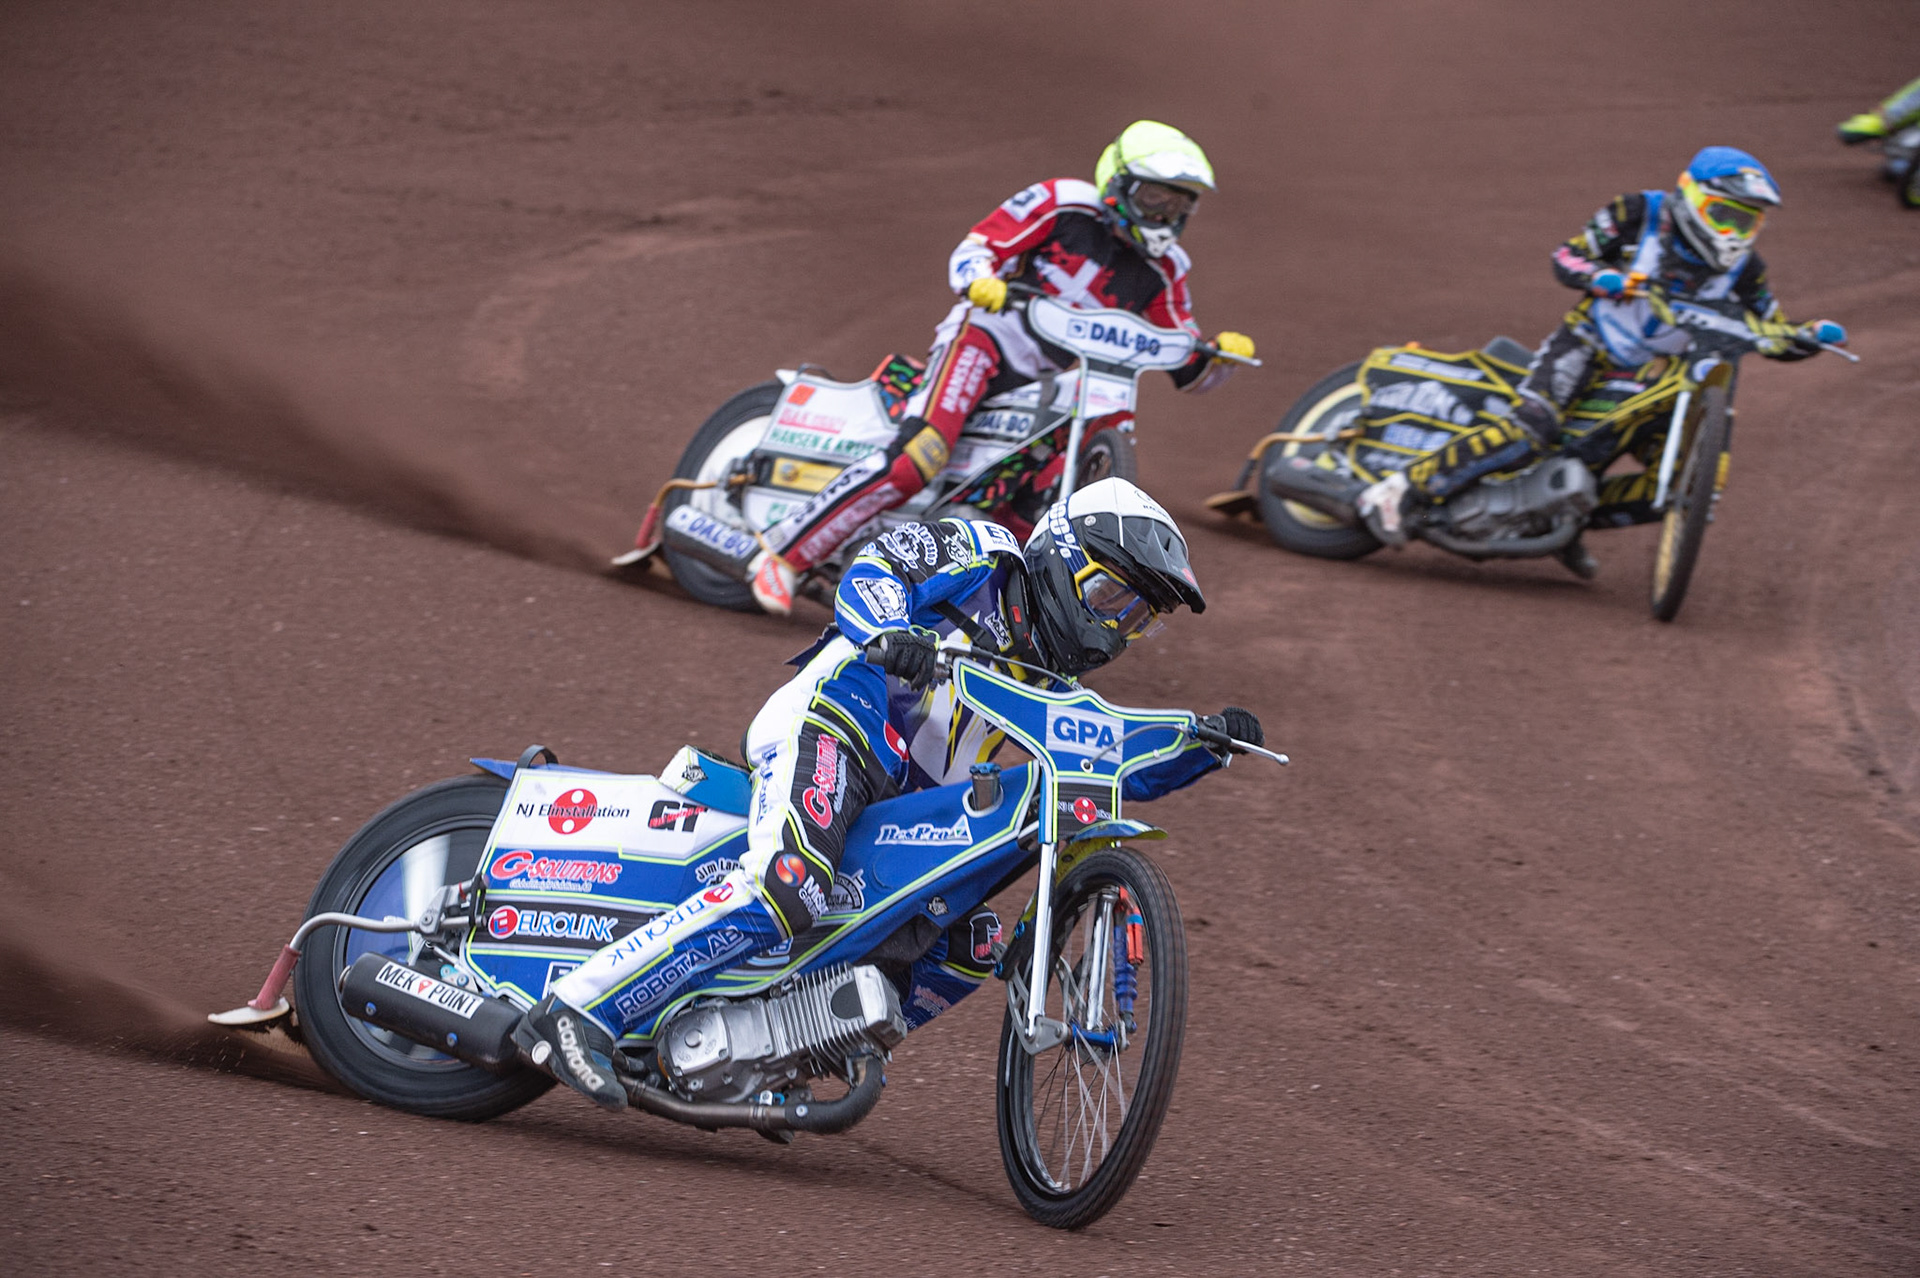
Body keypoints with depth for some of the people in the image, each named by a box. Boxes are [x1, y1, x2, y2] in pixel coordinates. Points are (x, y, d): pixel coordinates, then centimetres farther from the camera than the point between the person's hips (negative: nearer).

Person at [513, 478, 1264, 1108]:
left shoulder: (1052, 684, 28)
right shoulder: (982, 555, 7)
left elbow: (1126, 764, 27)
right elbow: (872, 569, -8)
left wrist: (1207, 744, 10)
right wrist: (891, 633, -29)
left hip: (901, 807, 9)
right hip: (833, 722, -9)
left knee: (969, 946, 2)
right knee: (786, 889, -32)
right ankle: (572, 1014, -34)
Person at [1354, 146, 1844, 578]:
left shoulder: (1742, 268, 2)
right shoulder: (1638, 215, -8)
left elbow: (1773, 337, 6)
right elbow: (1566, 257, -9)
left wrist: (1812, 335, -16)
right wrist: (1609, 279, -30)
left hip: (1655, 377, 6)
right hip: (1590, 343, -6)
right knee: (1530, 430, -30)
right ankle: (1397, 492, -29)